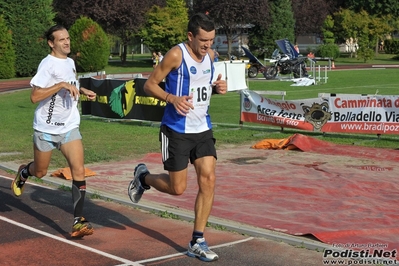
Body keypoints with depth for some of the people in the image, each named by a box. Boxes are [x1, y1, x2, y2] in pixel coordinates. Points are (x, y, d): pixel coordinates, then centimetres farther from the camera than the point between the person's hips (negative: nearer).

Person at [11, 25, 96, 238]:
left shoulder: (70, 62, 6)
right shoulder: (48, 64, -16)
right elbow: (34, 96, -25)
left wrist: (82, 90, 7)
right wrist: (62, 84, -30)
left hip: (69, 127, 4)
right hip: (46, 128, -4)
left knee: (78, 171, -12)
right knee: (40, 172, 15)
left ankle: (78, 221, -10)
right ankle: (23, 172, 52)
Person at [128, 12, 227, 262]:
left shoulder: (210, 55, 5)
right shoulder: (176, 55, -15)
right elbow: (150, 84, -11)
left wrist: (217, 87, -1)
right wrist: (172, 98, -28)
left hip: (203, 128, 6)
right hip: (177, 130, -6)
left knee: (208, 180, -5)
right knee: (178, 188, 0)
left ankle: (197, 242, 6)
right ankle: (143, 176, 33)